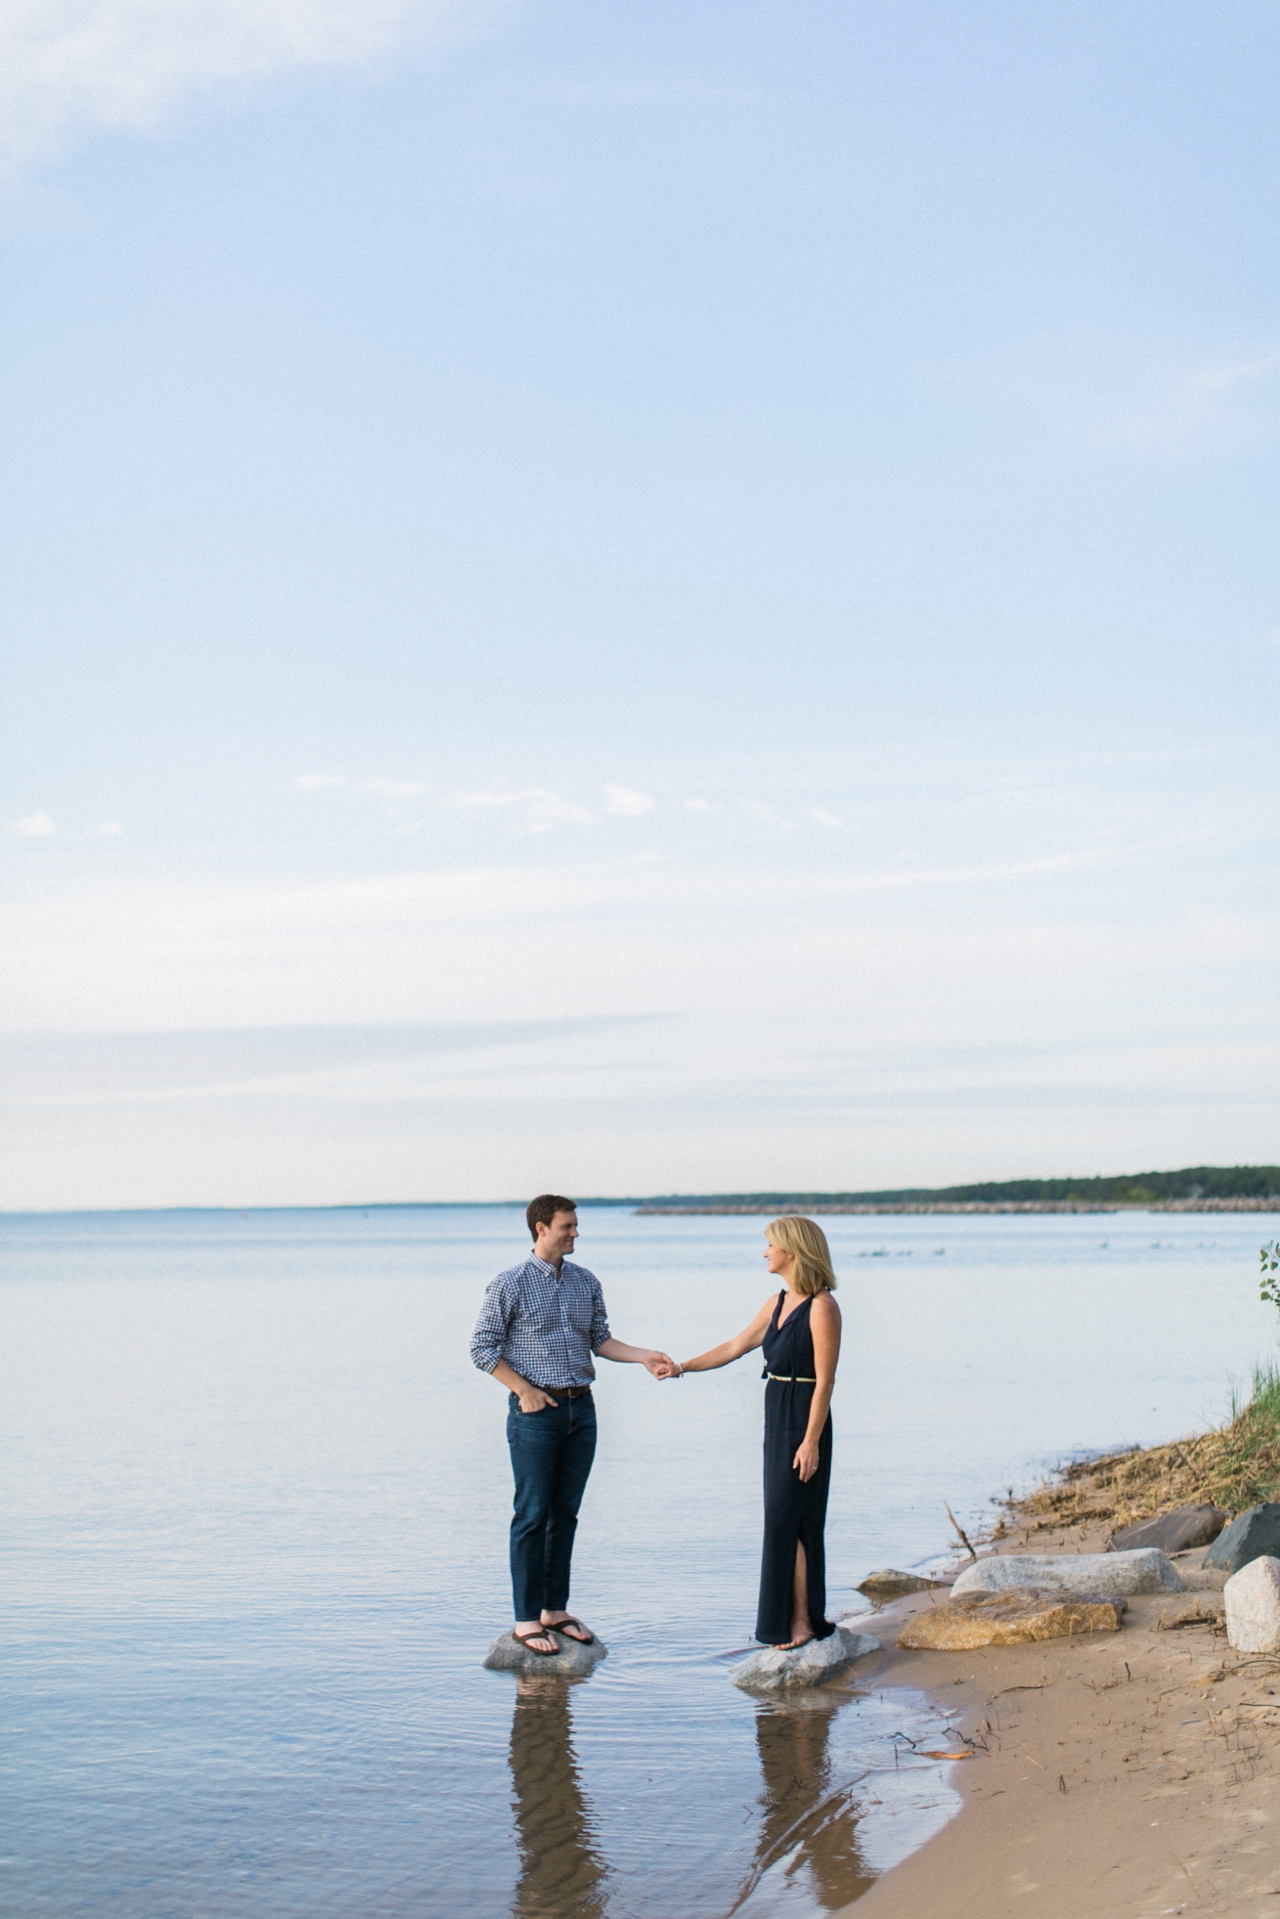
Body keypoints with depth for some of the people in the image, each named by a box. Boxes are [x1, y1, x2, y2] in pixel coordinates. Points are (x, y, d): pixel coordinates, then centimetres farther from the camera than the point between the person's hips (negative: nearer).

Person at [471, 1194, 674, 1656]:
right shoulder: (509, 1285, -8)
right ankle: (527, 1619, 4)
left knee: (566, 1514, 11)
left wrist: (645, 1357, -3)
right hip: (536, 1410, -6)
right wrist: (524, 1391, -11)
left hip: (581, 1409, 6)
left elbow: (600, 1340, 12)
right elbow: (483, 1347, -5)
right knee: (532, 1515, -2)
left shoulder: (586, 1282, 9)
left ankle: (555, 1609, 20)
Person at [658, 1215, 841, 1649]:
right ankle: (801, 1616, 19)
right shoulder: (777, 1304, 10)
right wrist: (682, 1367, 20)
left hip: (803, 1421, -9)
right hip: (776, 1418, 9)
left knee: (787, 1520, -5)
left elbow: (824, 1380, -17)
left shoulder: (821, 1307, -15)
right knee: (785, 1520, 11)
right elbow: (734, 1348, 19)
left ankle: (800, 1621, 3)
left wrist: (811, 1441, -19)